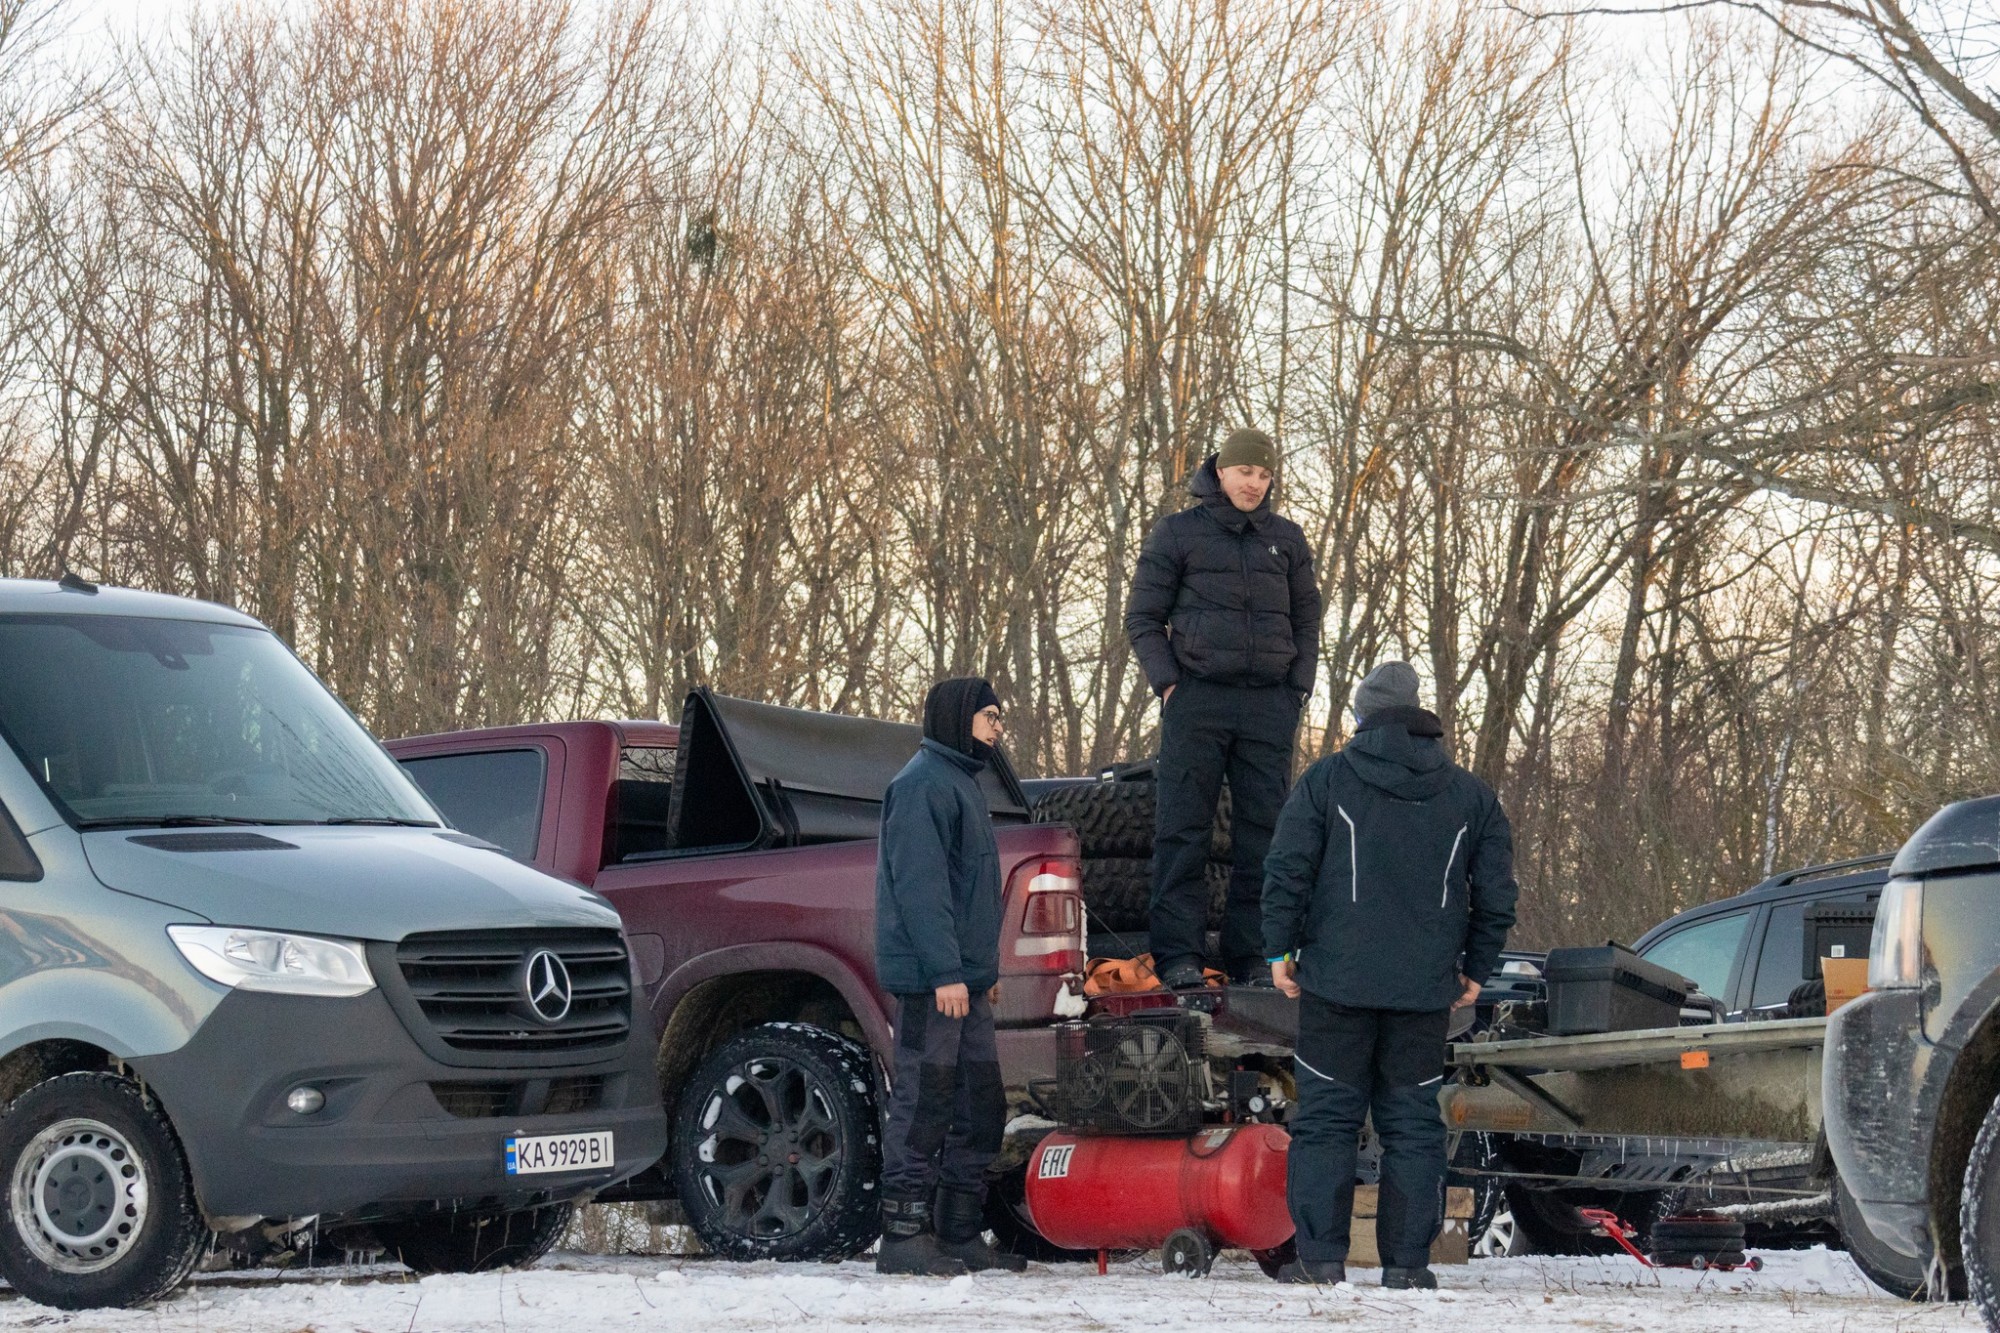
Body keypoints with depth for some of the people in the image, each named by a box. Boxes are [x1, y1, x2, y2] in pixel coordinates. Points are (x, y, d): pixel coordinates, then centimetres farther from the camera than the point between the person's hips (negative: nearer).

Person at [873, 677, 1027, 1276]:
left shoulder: (962, 782, 21)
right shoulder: (923, 783, -12)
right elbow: (920, 884, -19)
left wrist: (985, 968, 23)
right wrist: (945, 972, -23)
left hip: (964, 981, 10)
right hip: (930, 978, -10)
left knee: (980, 1107, 11)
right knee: (924, 1103, -8)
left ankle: (960, 1233, 16)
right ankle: (904, 1235, -6)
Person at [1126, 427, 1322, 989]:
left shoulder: (1286, 538, 14)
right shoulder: (1178, 533, 4)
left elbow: (1306, 620, 20)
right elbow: (1143, 616, 5)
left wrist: (1298, 687, 7)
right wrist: (1167, 681, -7)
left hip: (1269, 704, 3)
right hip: (1197, 697, -3)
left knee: (1264, 830, 3)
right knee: (1183, 828, -5)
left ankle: (1252, 953, 8)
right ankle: (1177, 954, -5)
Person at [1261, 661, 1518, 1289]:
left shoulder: (1327, 780, -1)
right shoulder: (1471, 796, 7)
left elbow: (1287, 871, -5)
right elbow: (1496, 895, 8)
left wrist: (1281, 949, 4)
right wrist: (1475, 970, 18)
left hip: (1336, 983, -2)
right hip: (1425, 991, 2)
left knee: (1325, 1120, 3)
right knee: (1412, 1125, 7)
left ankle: (1321, 1257, -1)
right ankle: (1407, 1263, 4)